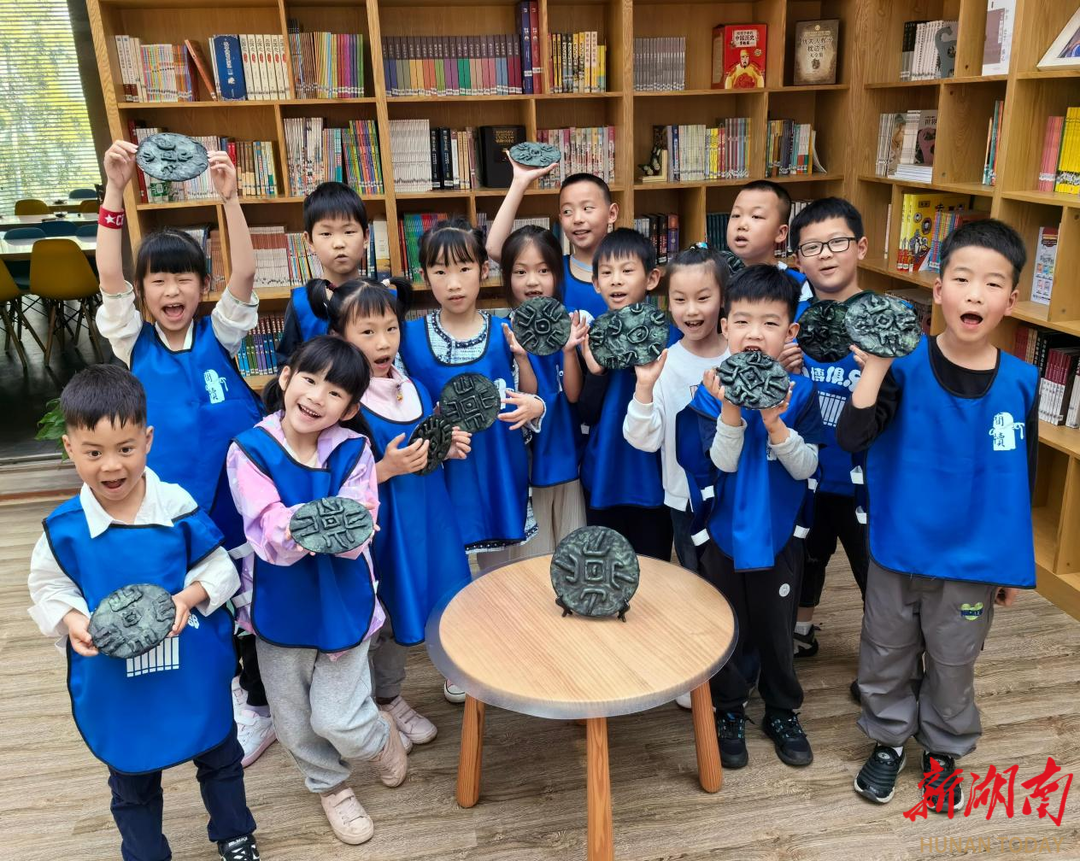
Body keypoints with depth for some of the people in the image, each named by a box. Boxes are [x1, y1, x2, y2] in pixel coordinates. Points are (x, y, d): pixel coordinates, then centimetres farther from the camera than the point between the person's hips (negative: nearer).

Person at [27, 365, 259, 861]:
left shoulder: (179, 508, -17)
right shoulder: (63, 528, -14)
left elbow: (220, 567, -7)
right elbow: (48, 589, -1)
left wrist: (189, 597, -25)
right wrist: (72, 620, -20)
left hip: (195, 670, 0)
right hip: (114, 683, 0)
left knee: (219, 758, 23)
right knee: (131, 779, 23)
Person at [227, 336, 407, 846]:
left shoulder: (353, 451, -14)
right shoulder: (249, 450, -16)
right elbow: (270, 541, -25)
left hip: (342, 603, -1)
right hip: (279, 606, 1)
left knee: (339, 722, 2)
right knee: (294, 724, 16)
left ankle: (380, 737, 38)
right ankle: (330, 784, 47)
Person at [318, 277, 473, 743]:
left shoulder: (415, 389, 4)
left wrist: (447, 447, -1)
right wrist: (386, 469, -30)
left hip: (425, 520, 7)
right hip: (378, 526, -6)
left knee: (399, 612, 19)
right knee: (382, 615, 9)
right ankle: (385, 703, 30)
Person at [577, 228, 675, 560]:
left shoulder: (667, 334, -8)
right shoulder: (592, 335, -1)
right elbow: (587, 415, -2)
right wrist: (595, 371, -18)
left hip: (652, 476, -2)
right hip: (603, 477, 2)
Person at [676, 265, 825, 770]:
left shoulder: (800, 393, -9)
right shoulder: (709, 391, -11)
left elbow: (806, 466, -11)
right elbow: (722, 462, -17)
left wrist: (775, 424, -27)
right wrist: (730, 411, -32)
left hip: (779, 532, 1)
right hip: (723, 531, 0)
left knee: (776, 626, 15)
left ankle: (783, 711, 37)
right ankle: (729, 712, 34)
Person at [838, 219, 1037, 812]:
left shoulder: (1020, 383, -9)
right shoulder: (906, 367, -15)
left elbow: (1022, 481, 1)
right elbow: (851, 439, -24)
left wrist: (1015, 564, 6)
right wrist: (873, 367, -34)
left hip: (973, 561, 1)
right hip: (897, 550, -1)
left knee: (952, 664, 19)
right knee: (886, 655, 17)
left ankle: (943, 751, 44)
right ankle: (888, 740, 42)